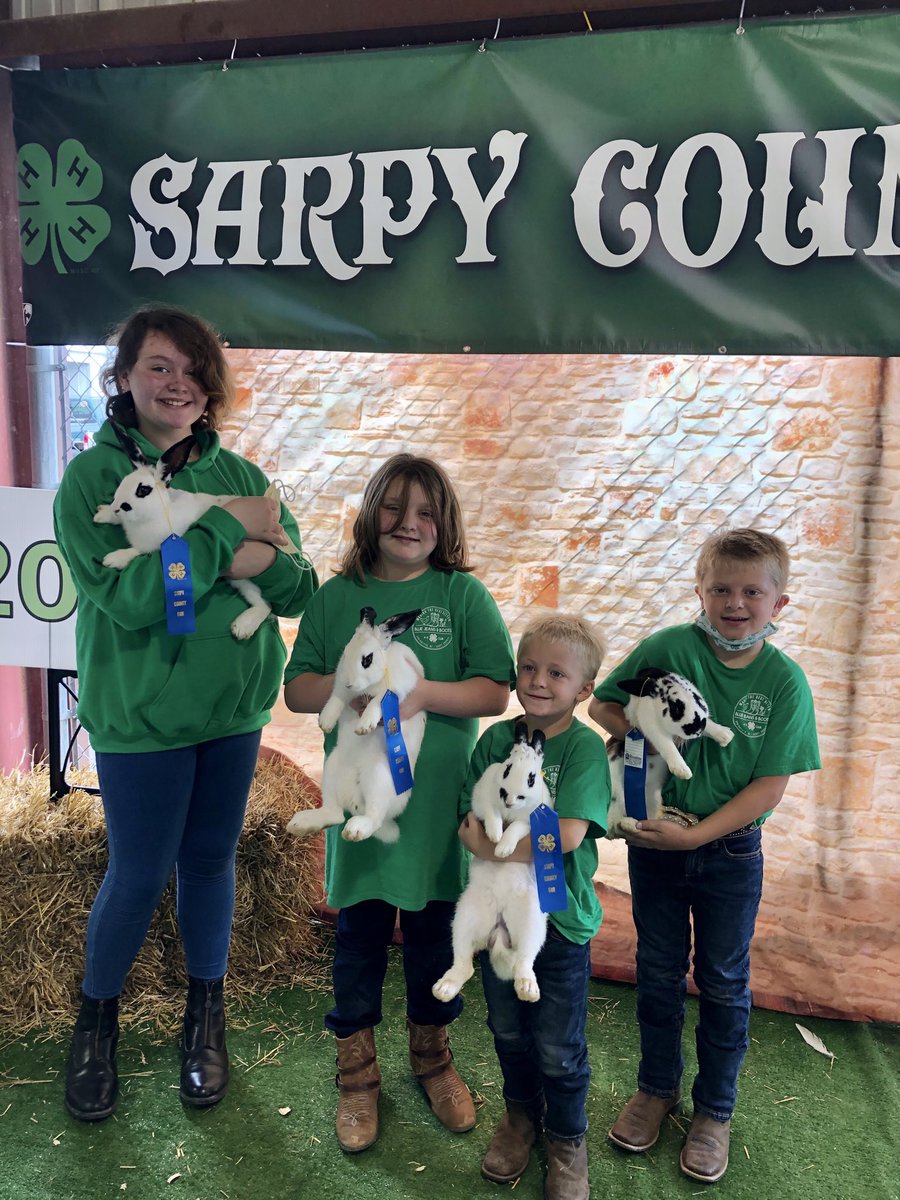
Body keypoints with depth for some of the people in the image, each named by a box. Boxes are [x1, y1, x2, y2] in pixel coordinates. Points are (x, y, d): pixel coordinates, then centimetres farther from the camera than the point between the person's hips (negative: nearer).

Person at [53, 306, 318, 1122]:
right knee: (141, 874, 8)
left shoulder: (239, 476, 2)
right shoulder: (92, 476, -9)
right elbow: (127, 597, -22)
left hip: (234, 706, 4)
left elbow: (299, 590, -2)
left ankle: (206, 1016, 37)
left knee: (211, 860, 16)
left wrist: (254, 558, -22)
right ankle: (97, 1021, 36)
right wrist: (225, 533, -21)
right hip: (141, 713, -3)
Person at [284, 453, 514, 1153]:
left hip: (439, 800, -1)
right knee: (359, 933, 13)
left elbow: (495, 693, -8)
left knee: (435, 930, 14)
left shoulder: (464, 594, -3)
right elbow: (297, 690, 1)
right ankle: (357, 1072, 33)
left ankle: (432, 1054, 39)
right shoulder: (337, 597, 2)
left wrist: (422, 692, -21)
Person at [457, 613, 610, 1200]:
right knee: (508, 1030, 23)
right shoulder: (496, 738, -4)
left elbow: (568, 833, -26)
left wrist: (494, 846, -17)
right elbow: (470, 821, -6)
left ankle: (567, 1140, 38)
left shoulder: (585, 747, -16)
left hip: (560, 921, -4)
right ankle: (521, 1114, 48)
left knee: (559, 1049, 12)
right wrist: (532, 845, -23)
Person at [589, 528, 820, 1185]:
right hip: (654, 839, 1)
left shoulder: (786, 682, -14)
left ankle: (714, 1110, 36)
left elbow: (769, 787, -14)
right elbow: (602, 703, -2)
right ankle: (657, 1087, 40)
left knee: (724, 983, 15)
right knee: (659, 970, 18)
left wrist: (694, 835, -21)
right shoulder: (669, 647, -14)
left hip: (730, 852, 0)